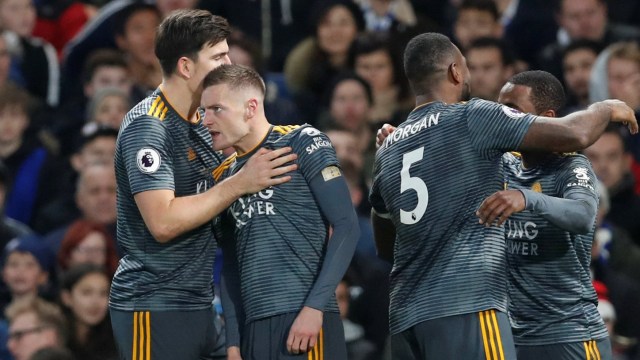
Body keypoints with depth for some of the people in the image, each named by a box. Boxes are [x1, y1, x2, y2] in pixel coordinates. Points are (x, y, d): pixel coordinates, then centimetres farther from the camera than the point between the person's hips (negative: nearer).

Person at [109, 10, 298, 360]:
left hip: (198, 303, 8)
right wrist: (239, 183, -20)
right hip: (154, 307, -8)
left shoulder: (202, 122, 13)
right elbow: (163, 222, -22)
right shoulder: (148, 126, -14)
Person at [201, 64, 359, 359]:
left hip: (305, 322, -6)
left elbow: (346, 227, -6)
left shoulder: (302, 144, 0)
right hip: (254, 329, 6)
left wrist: (314, 307, -15)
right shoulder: (225, 176, 18)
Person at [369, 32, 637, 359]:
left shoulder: (387, 150, 17)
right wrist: (606, 109, 14)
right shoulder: (473, 118, -2)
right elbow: (574, 136, -7)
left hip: (406, 317, 7)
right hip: (465, 307, -7)